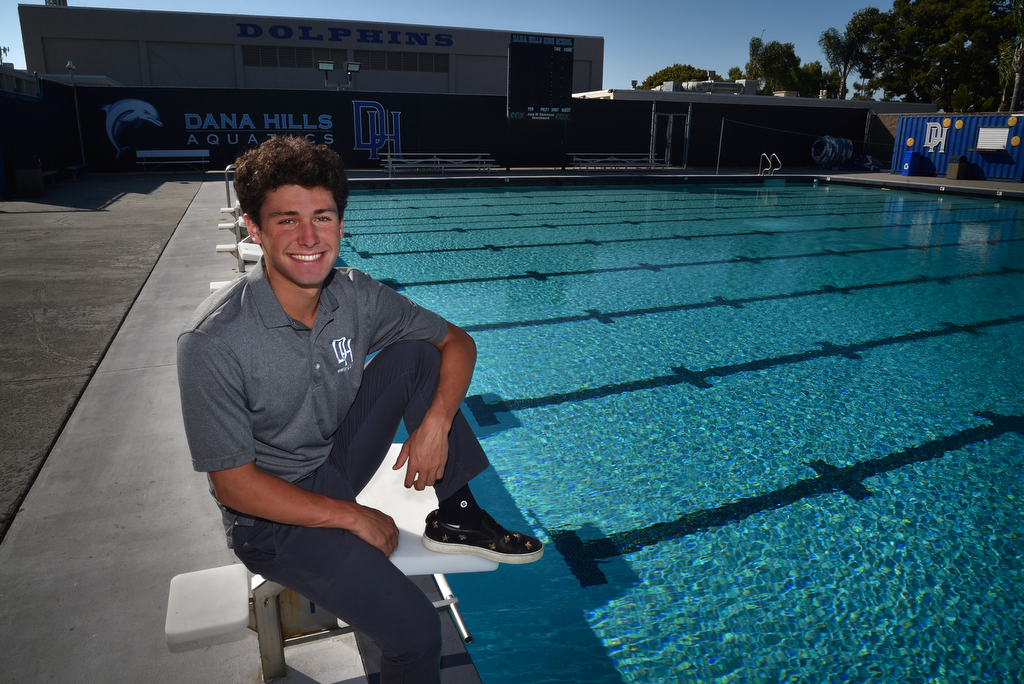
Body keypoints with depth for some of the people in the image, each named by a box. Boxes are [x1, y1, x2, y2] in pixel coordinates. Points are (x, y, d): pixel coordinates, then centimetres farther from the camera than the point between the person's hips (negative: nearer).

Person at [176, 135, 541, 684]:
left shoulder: (356, 297, -11)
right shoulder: (213, 341, -26)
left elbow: (457, 341, -1)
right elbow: (233, 483, -20)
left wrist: (436, 423, -18)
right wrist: (353, 518, -17)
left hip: (337, 462, 6)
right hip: (273, 513, -5)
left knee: (417, 355, -10)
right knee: (415, 631, -22)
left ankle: (455, 516, -3)